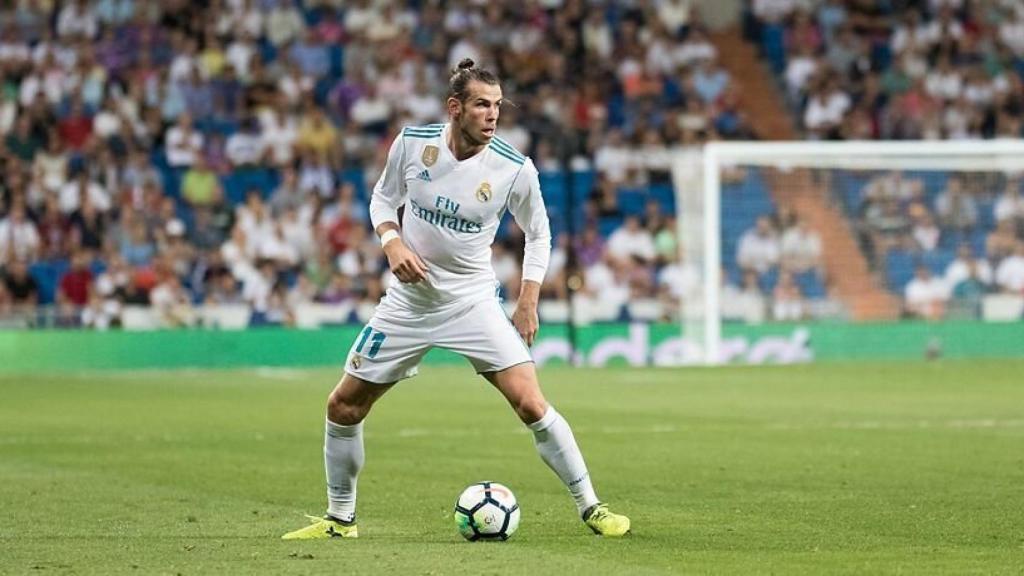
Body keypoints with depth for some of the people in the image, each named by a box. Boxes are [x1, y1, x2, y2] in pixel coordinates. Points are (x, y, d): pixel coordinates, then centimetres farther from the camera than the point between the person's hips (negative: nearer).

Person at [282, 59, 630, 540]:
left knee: (530, 404, -18)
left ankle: (590, 508, -5)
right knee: (343, 407, 4)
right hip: (408, 300, 2)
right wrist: (392, 243, -11)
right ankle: (340, 518, 24)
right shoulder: (412, 143, -10)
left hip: (473, 302, -2)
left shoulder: (514, 169, -13)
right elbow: (383, 198, 8)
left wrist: (528, 303, -4)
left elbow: (538, 234, 3)